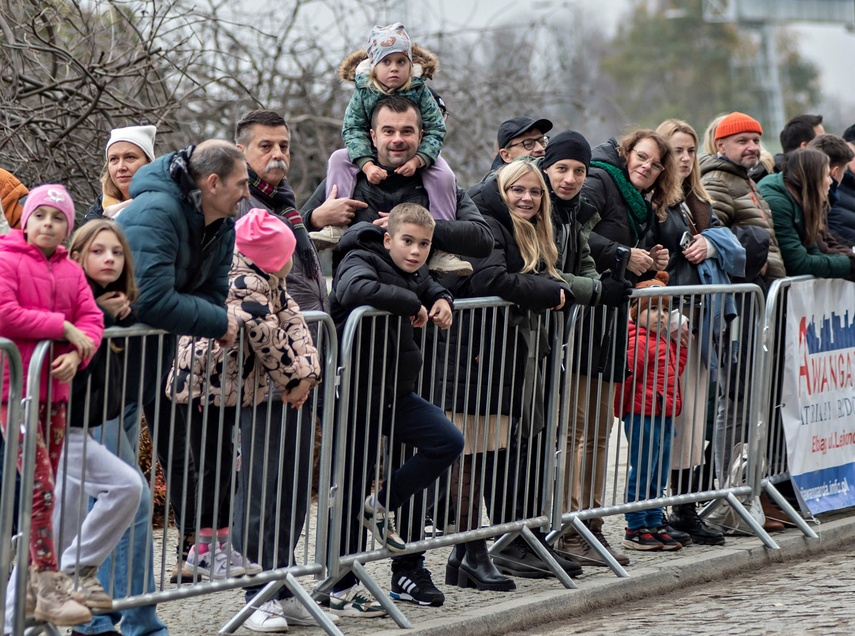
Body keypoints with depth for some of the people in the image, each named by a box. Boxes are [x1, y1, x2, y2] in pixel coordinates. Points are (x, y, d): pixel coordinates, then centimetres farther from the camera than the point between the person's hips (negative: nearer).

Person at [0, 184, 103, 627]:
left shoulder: (71, 272, 14)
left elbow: (91, 321, 7)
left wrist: (77, 355, -14)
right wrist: (62, 327, -15)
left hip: (55, 389, 7)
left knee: (42, 491, 10)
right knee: (40, 488, -12)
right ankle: (50, 591, -11)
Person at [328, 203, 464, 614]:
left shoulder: (413, 274, 10)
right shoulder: (361, 262, -14)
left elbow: (431, 287, 33)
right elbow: (357, 289, -38)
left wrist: (442, 301, 8)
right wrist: (412, 303, -26)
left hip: (395, 392, 7)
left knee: (447, 442, -8)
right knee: (352, 489, 0)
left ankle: (382, 505, 11)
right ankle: (341, 588, 10)